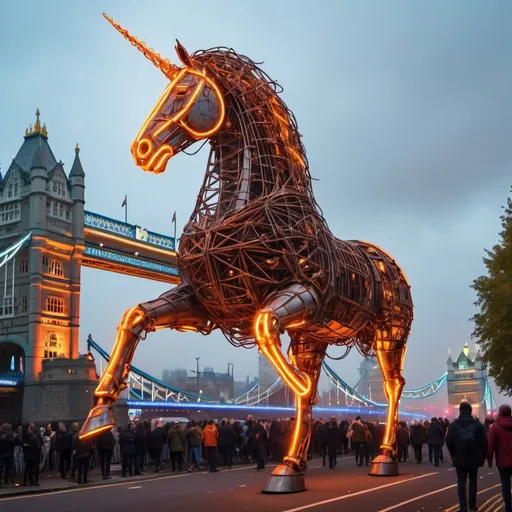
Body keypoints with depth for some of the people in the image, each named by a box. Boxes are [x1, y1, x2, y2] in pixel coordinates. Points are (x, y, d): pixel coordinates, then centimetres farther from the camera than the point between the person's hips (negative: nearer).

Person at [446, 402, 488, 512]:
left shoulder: (453, 425, -4)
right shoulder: (478, 425, -5)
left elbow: (449, 442, -3)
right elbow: (484, 443, -6)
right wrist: (482, 457, 5)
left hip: (460, 459, -1)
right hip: (474, 458, 1)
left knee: (461, 482, 5)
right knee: (473, 481, 17)